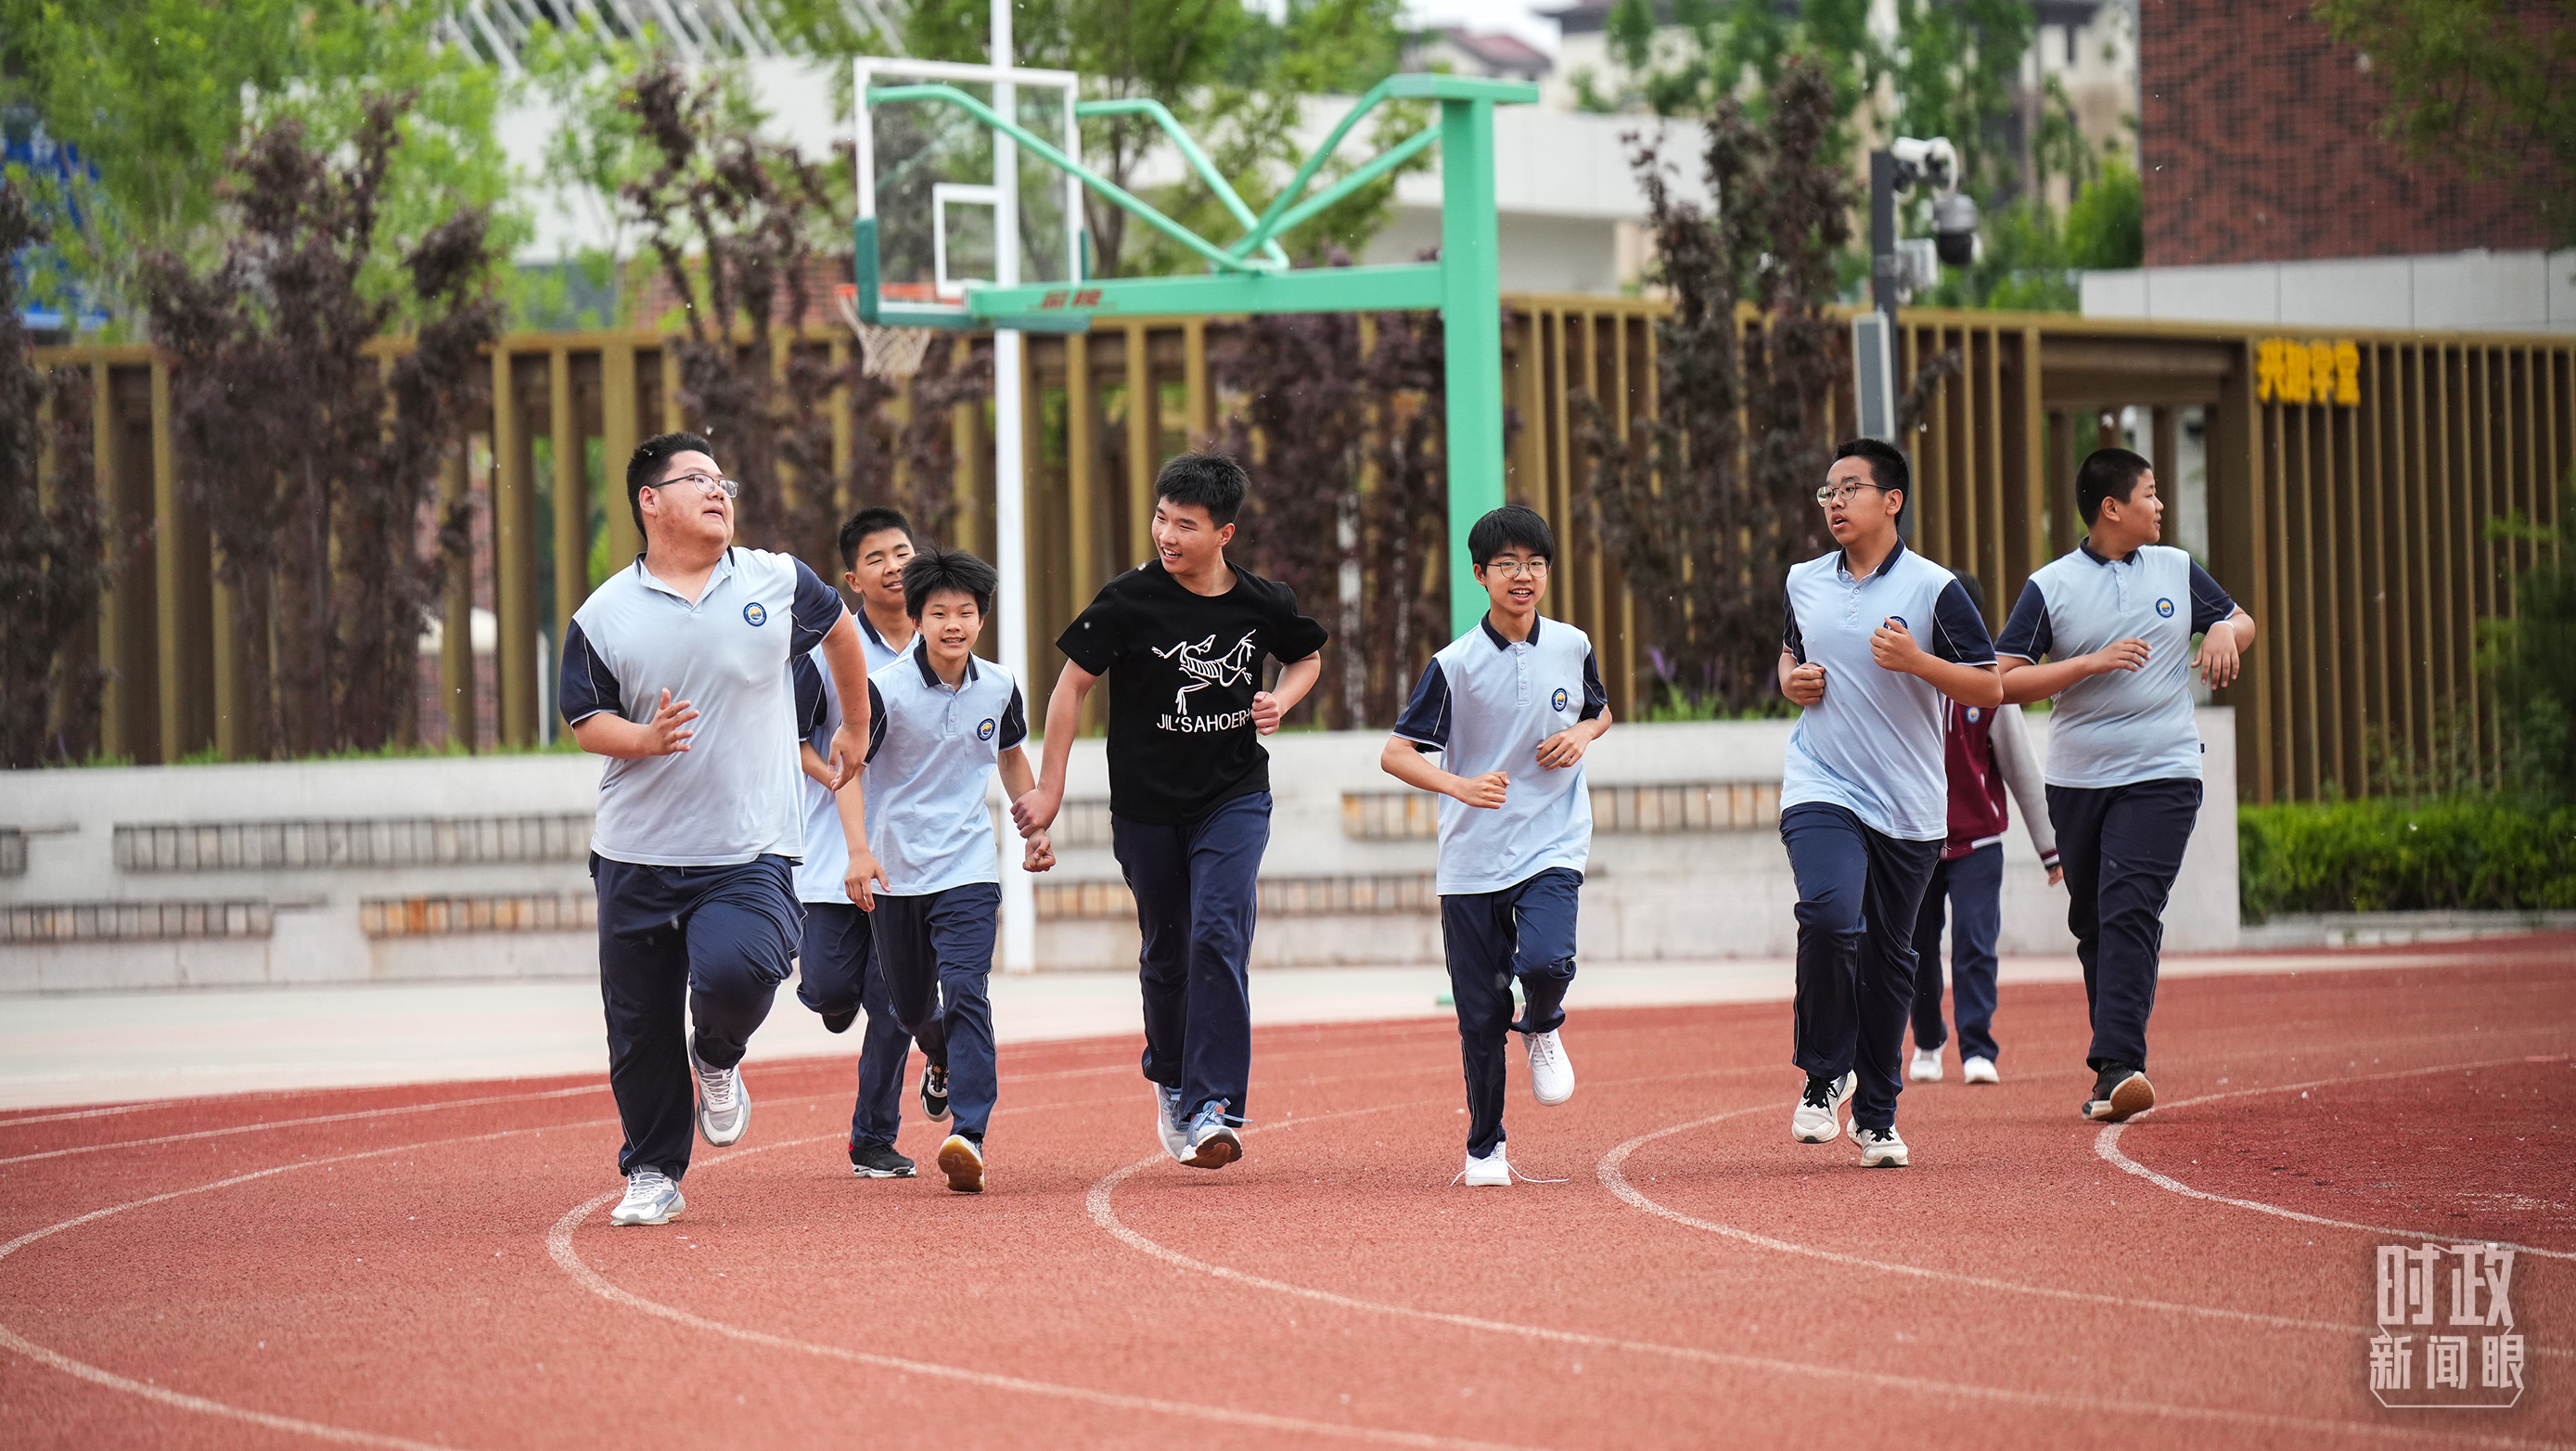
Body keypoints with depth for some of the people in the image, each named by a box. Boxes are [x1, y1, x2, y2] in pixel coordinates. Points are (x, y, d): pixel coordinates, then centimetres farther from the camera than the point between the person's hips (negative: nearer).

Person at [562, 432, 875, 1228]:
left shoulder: (776, 582, 2)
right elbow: (587, 720, 4)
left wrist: (857, 726, 31)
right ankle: (652, 1174, 23)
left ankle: (716, 1059, 9)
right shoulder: (604, 615, -1)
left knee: (737, 971, -26)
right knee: (640, 1026, 4)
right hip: (637, 855, 1)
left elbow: (839, 626, 22)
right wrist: (643, 738, -17)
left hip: (750, 853, -1)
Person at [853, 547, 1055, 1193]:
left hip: (968, 867, 0)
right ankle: (942, 1061, 50)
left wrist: (1035, 831, 15)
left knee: (965, 990, -18)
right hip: (896, 870, 0)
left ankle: (970, 1134, -24)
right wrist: (858, 851, -17)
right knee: (909, 1006, 14)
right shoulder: (886, 689, -13)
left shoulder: (998, 687, -1)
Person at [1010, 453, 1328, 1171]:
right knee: (1167, 953, 10)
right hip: (1147, 806, 0)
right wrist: (1050, 787, -3)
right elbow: (1072, 685, -3)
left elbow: (1308, 657, 17)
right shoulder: (1129, 599, -12)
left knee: (1219, 936, -17)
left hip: (1234, 796, 0)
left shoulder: (1264, 603, -5)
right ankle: (1169, 1077, 38)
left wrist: (1280, 700, -5)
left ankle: (1212, 1109, -19)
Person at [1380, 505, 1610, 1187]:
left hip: (1552, 844, 1)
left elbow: (1600, 712, 23)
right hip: (1472, 857, -1)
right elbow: (1395, 753, -9)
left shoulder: (1571, 646, 3)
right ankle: (1485, 1149, 21)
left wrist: (1582, 735, -1)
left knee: (1545, 961, -25)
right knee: (1481, 1015, 3)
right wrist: (1461, 786, -26)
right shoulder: (1455, 664, -7)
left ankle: (1542, 1030, 11)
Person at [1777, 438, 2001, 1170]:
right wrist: (1792, 679, 6)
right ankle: (1824, 1075, -4)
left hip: (1909, 807, -1)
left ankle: (1876, 1115, 20)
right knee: (1830, 919, -23)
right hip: (1822, 791, 1)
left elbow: (1991, 688, -6)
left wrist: (1916, 661, -20)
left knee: (1889, 958, 6)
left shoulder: (1934, 589, -5)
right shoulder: (1805, 582, 9)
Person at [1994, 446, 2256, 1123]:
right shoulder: (2050, 586, -1)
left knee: (2130, 912, -16)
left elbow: (2241, 619, 24)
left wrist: (2225, 632, 0)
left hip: (2161, 774, -1)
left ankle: (2117, 1068, -26)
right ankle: (2119, 1058, 21)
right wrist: (2093, 663, -16)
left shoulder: (2176, 570, 9)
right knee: (2093, 926, 8)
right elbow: (2005, 681, -6)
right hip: (2076, 780, 1)